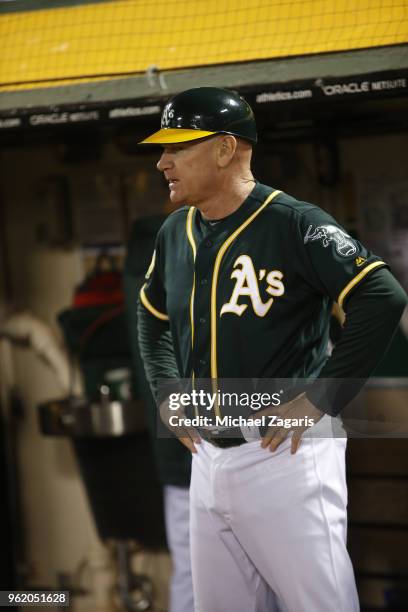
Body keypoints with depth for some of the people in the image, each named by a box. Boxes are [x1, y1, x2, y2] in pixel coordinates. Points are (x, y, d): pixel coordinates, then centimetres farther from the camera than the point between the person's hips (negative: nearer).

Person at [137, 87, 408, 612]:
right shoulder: (176, 232, 10)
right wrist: (166, 394, 15)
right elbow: (152, 315, 28)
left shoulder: (294, 224, -13)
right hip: (207, 458, 7)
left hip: (284, 456, -7)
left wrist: (318, 401, -18)